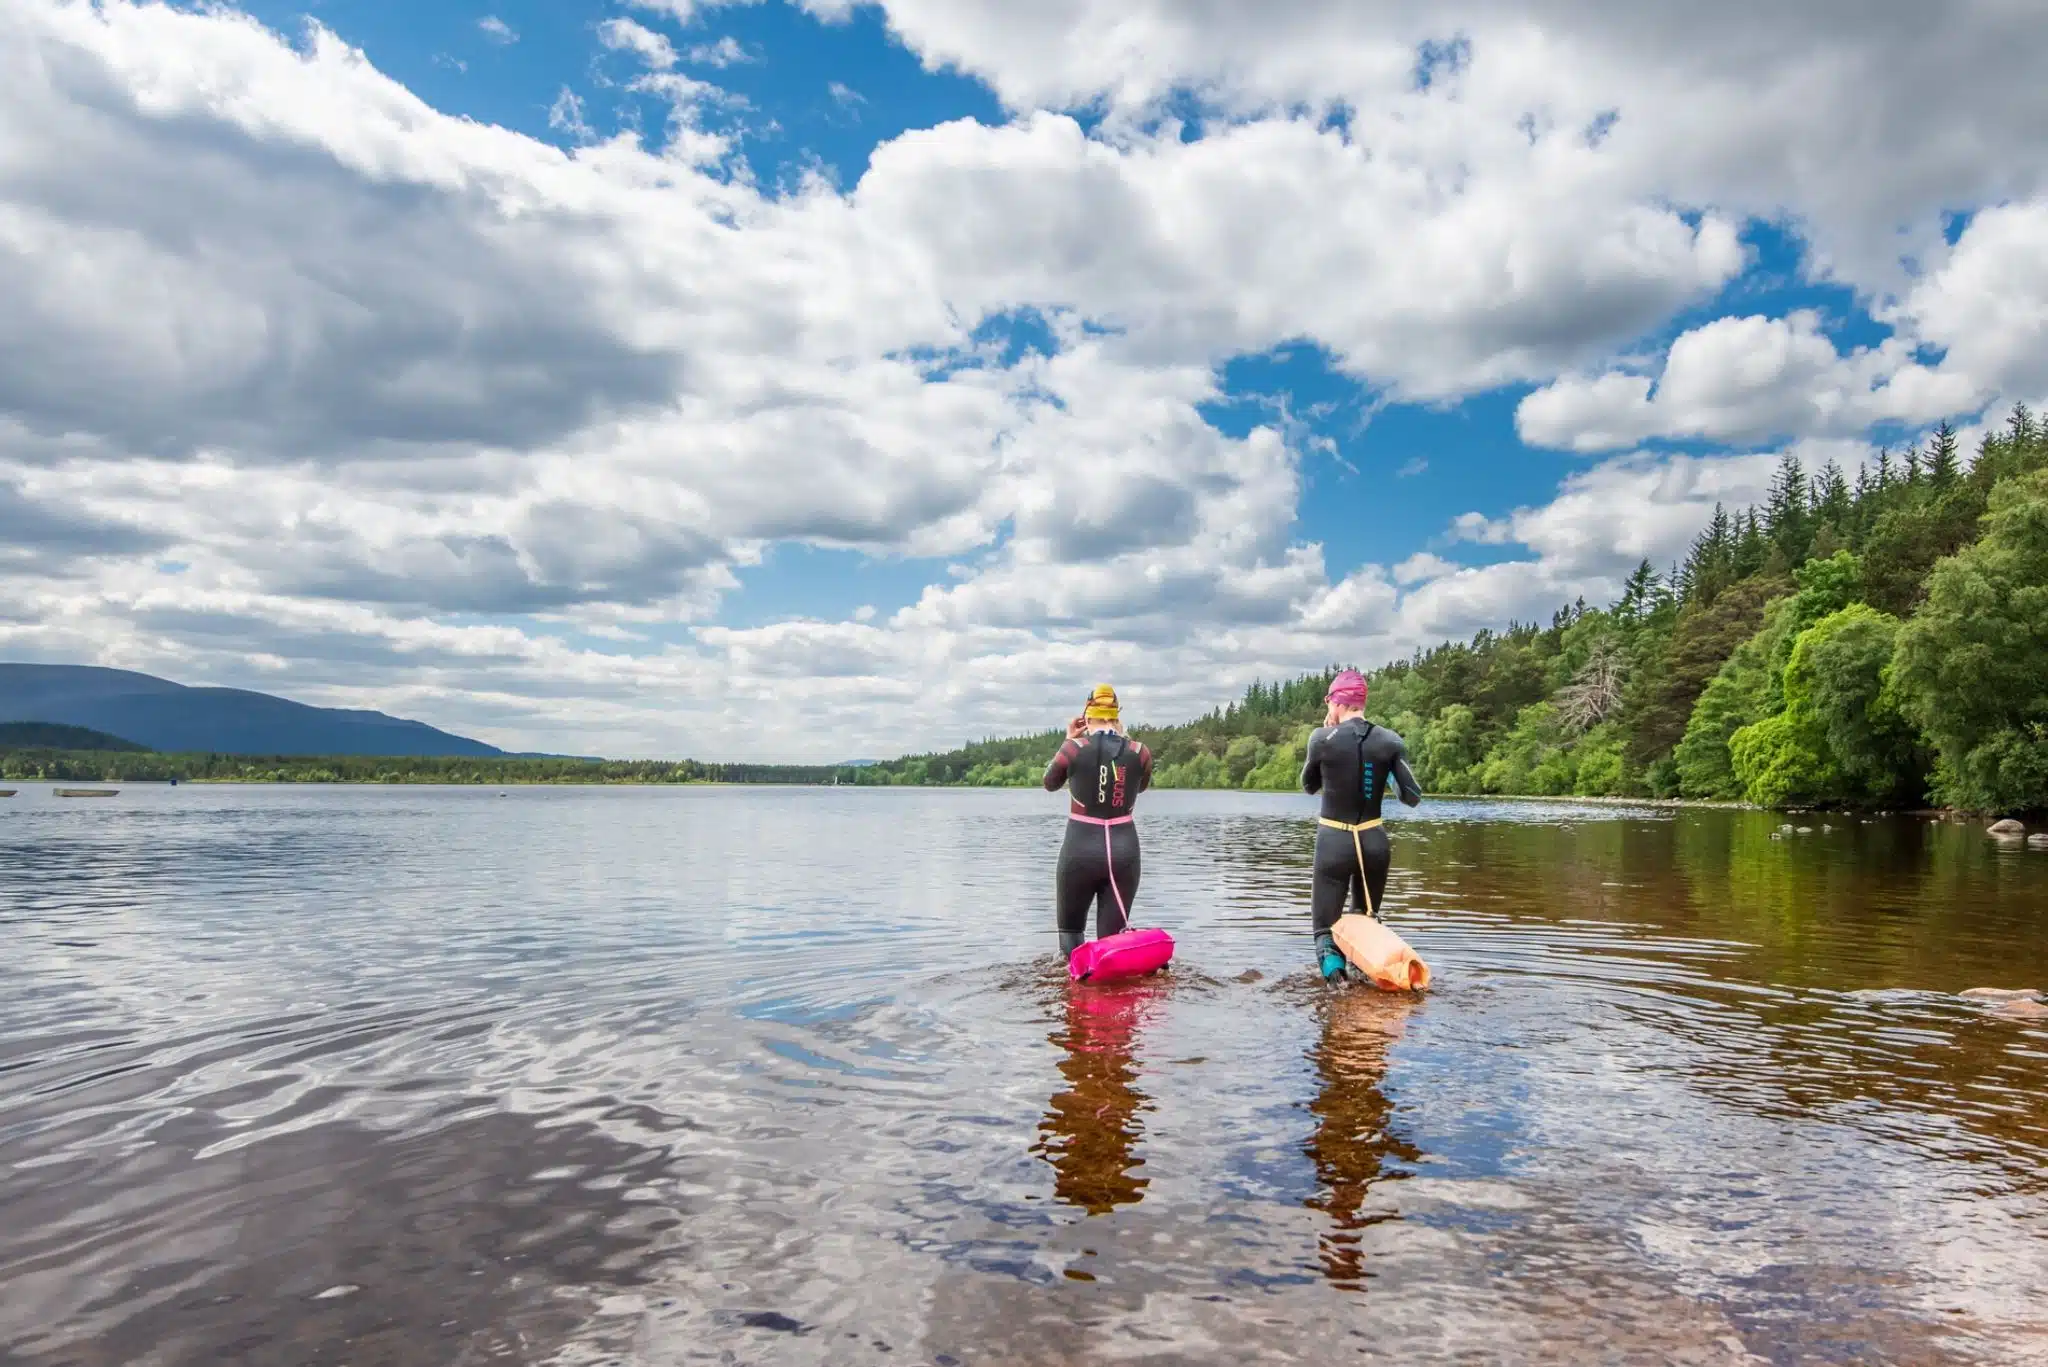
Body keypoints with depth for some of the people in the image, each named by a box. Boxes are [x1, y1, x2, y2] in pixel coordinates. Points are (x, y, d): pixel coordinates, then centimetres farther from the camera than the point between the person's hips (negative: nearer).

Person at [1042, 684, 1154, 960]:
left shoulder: (1074, 748, -7)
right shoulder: (1139, 751, 0)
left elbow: (1050, 784, 12)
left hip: (1080, 849, -2)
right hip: (1124, 850, 2)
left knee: (1071, 930, 17)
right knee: (1111, 938, 12)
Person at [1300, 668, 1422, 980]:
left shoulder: (1322, 738, -8)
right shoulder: (1390, 741, -1)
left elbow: (1309, 786, 9)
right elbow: (1413, 797, -1)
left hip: (1333, 841, -2)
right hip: (1374, 841, 3)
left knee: (1326, 929, 5)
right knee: (1368, 921, 24)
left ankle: (1331, 960, -25)